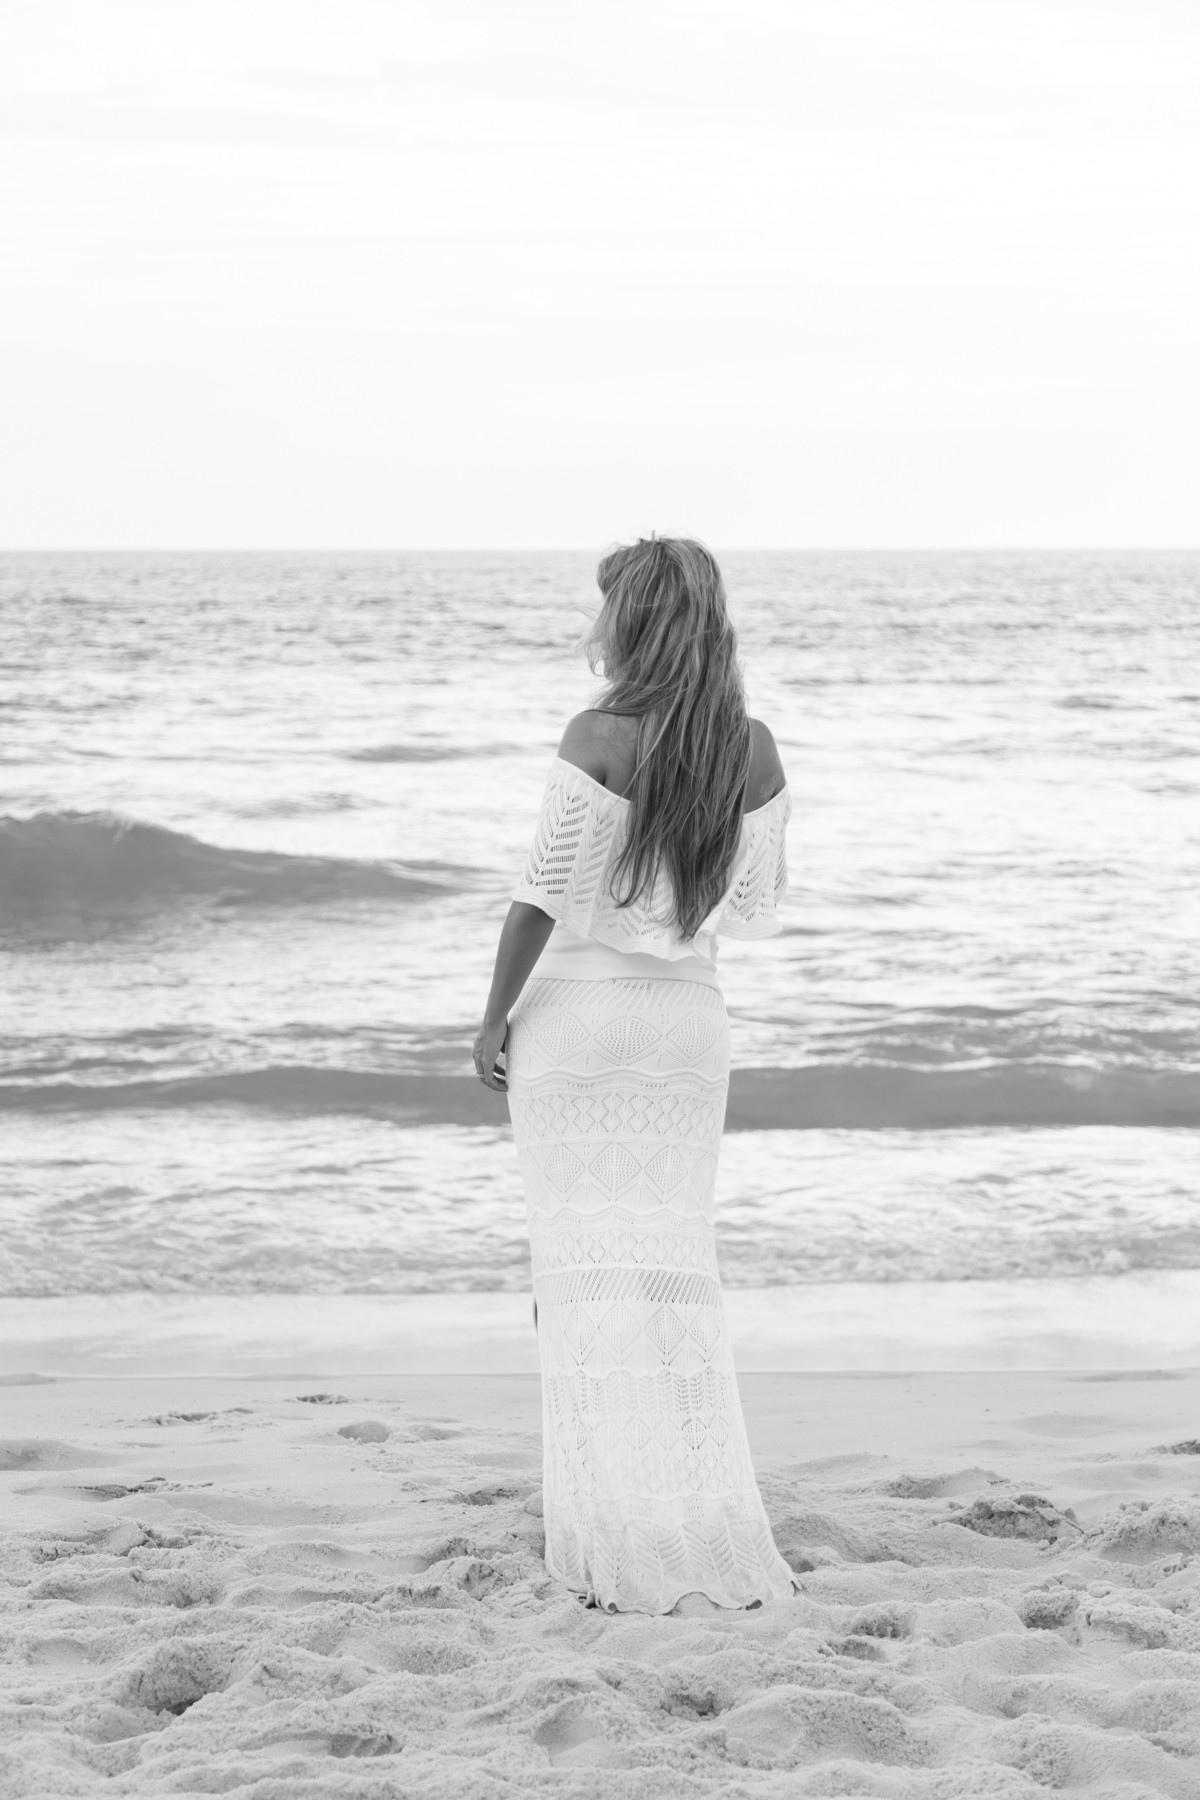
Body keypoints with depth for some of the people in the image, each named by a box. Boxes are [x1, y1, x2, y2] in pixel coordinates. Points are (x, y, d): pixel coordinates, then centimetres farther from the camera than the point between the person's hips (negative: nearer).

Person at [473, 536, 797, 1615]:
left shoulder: (599, 740, -15)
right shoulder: (756, 753, 0)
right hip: (691, 1019, 4)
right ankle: (708, 1533, 9)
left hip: (578, 1007, -4)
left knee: (589, 1266, 1)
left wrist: (495, 1019, -5)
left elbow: (543, 897, -14)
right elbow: (760, 909, 8)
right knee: (677, 1269, 11)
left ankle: (629, 1553, 0)